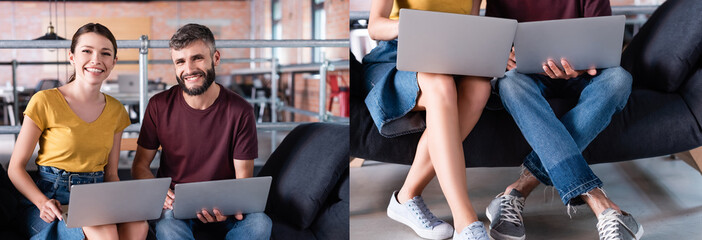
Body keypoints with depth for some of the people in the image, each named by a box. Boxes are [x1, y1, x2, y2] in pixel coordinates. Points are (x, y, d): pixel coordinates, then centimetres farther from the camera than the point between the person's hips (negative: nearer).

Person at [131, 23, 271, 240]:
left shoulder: (240, 111, -7)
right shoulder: (160, 106, -3)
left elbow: (243, 177, -3)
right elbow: (140, 165, 4)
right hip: (175, 203, 0)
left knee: (259, 222, -31)